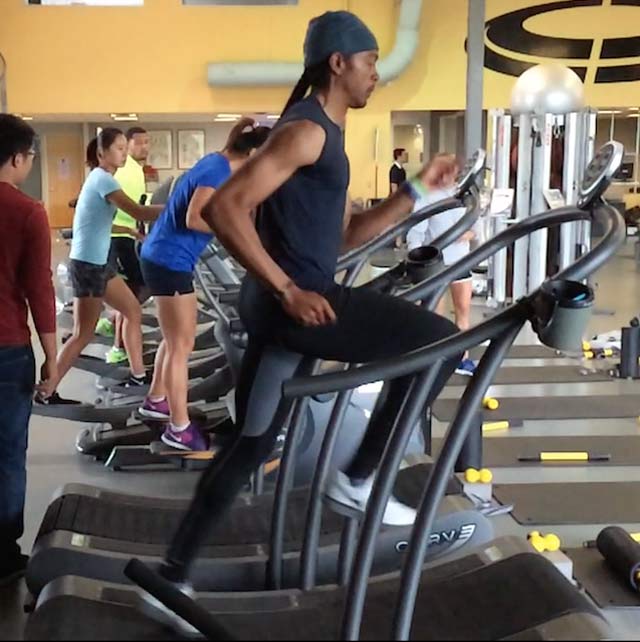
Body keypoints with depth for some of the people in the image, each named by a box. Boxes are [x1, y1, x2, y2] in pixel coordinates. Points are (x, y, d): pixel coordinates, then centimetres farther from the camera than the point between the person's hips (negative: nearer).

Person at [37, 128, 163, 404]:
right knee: (83, 335, -3)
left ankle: (137, 374, 24)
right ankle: (46, 392, 6)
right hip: (87, 265, -10)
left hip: (99, 263, 10)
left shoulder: (100, 177, 12)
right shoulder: (102, 179, -17)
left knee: (133, 311, 15)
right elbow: (139, 213, -24)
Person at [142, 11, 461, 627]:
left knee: (249, 445, 16)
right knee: (442, 340, -7)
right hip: (295, 303, -11)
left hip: (276, 306, 11)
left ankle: (170, 578, 24)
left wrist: (416, 190, 17)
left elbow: (348, 233, 24)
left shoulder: (324, 137, 20)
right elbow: (222, 208, -21)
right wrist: (289, 289, -23)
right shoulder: (306, 130, -12)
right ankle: (358, 478, 1)